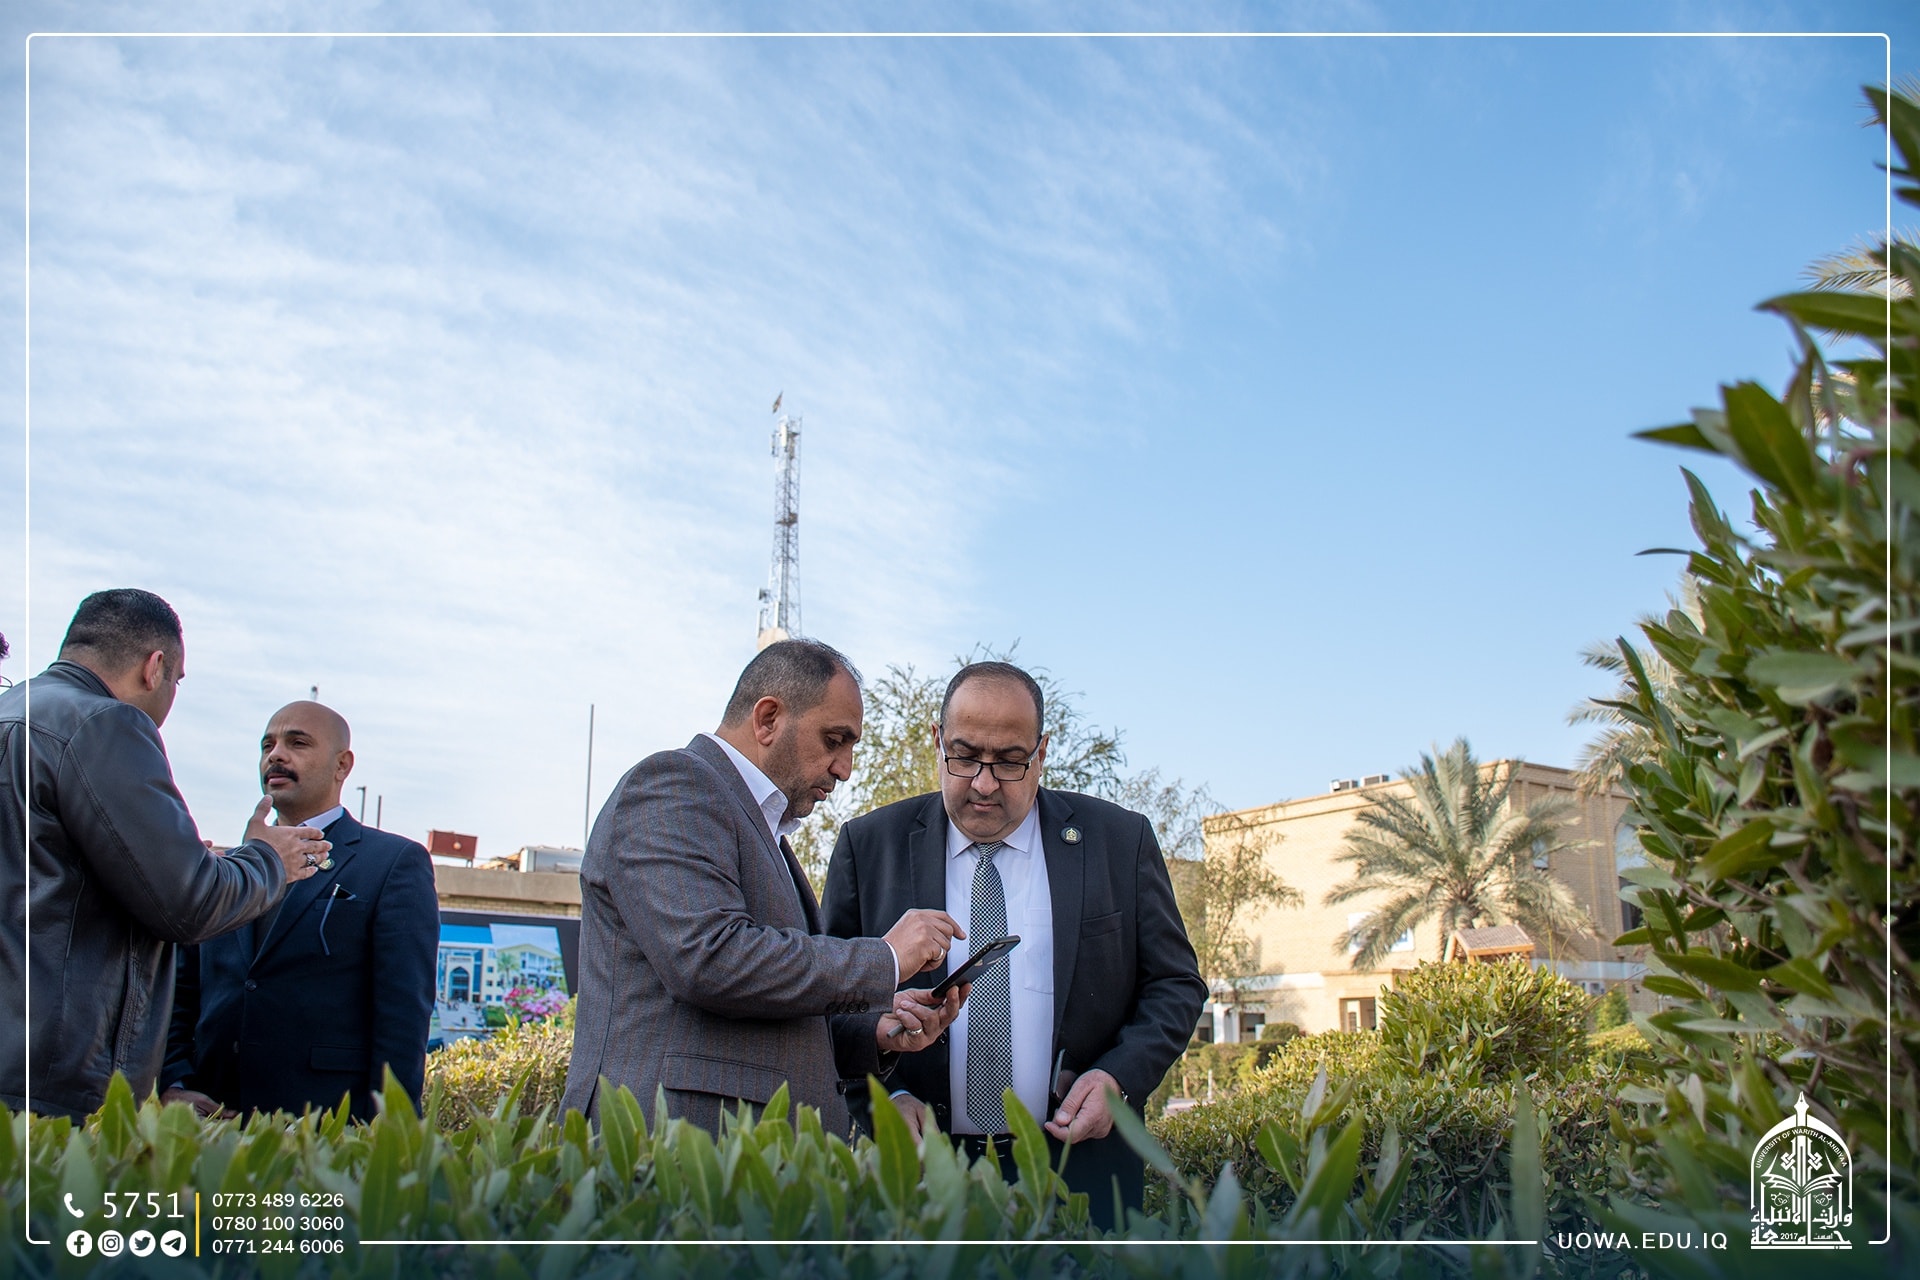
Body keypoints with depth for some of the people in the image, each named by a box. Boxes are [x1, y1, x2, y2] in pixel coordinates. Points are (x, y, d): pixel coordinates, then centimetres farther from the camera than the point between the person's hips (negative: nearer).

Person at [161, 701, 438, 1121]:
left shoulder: (397, 863, 0)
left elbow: (404, 1013, -7)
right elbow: (181, 996, 17)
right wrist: (172, 1084, 0)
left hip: (330, 1126, -5)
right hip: (212, 1119, 5)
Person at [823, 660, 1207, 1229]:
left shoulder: (1120, 841, 1)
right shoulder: (869, 845, 1)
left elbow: (1176, 985, 6)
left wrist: (1119, 1076, -12)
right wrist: (886, 1095, -13)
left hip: (1077, 1166, 0)